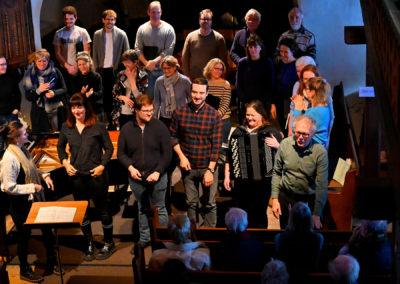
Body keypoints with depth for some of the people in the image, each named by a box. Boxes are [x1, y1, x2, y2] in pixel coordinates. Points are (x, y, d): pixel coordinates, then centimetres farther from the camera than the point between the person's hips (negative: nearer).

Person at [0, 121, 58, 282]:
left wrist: (44, 175, 1)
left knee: (47, 230, 17)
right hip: (20, 204, -8)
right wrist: (32, 187, -21)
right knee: (24, 235, 10)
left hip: (33, 199, 8)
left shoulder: (23, 150, 2)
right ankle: (24, 271, 32)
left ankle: (51, 263, 37)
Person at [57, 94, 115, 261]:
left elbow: (109, 148, 0)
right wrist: (65, 162, 2)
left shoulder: (98, 126, -7)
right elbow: (60, 147, 17)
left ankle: (109, 244, 23)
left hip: (96, 175, -4)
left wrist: (102, 165, -11)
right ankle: (89, 245, 26)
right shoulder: (66, 128, 3)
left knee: (102, 209, 7)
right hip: (77, 176, 4)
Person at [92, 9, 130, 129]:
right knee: (106, 97, 3)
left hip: (116, 70, -3)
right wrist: (96, 69, 5)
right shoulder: (97, 35, 8)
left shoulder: (121, 34, -1)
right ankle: (110, 122, 11)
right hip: (103, 70, 3)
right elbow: (95, 54, 12)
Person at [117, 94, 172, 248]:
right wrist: (130, 167, -11)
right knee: (142, 209, 17)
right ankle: (144, 238, 30)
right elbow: (121, 153, 5)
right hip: (136, 178, 3)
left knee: (160, 209, 6)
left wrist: (158, 172, -14)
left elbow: (167, 153, -6)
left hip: (157, 177, -2)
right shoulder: (127, 129, -1)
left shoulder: (160, 127, -8)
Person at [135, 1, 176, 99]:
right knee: (149, 96, 2)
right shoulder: (142, 29, 8)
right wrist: (146, 63, -11)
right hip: (147, 69, 2)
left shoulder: (168, 29, 1)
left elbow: (169, 50, -7)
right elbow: (138, 49, 4)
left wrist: (155, 61, -16)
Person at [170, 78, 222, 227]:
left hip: (208, 166, -1)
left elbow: (216, 145, -9)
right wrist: (181, 156, -6)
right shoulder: (179, 112, -4)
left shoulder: (214, 115, -9)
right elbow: (173, 136, 7)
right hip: (188, 166, 2)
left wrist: (210, 170, -13)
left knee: (209, 204, 6)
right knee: (191, 202, 13)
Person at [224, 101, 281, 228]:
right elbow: (230, 156, 15)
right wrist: (227, 175, 10)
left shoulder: (271, 131, 3)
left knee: (259, 214, 3)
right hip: (241, 180, 3)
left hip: (262, 180, -3)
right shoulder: (238, 131, 12)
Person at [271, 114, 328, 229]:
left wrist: (316, 215, -18)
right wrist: (275, 199, -2)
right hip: (285, 196, 3)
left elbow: (322, 186, -17)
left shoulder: (320, 152, -18)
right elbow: (277, 173, 2)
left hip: (309, 200, -2)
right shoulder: (285, 144, -9)